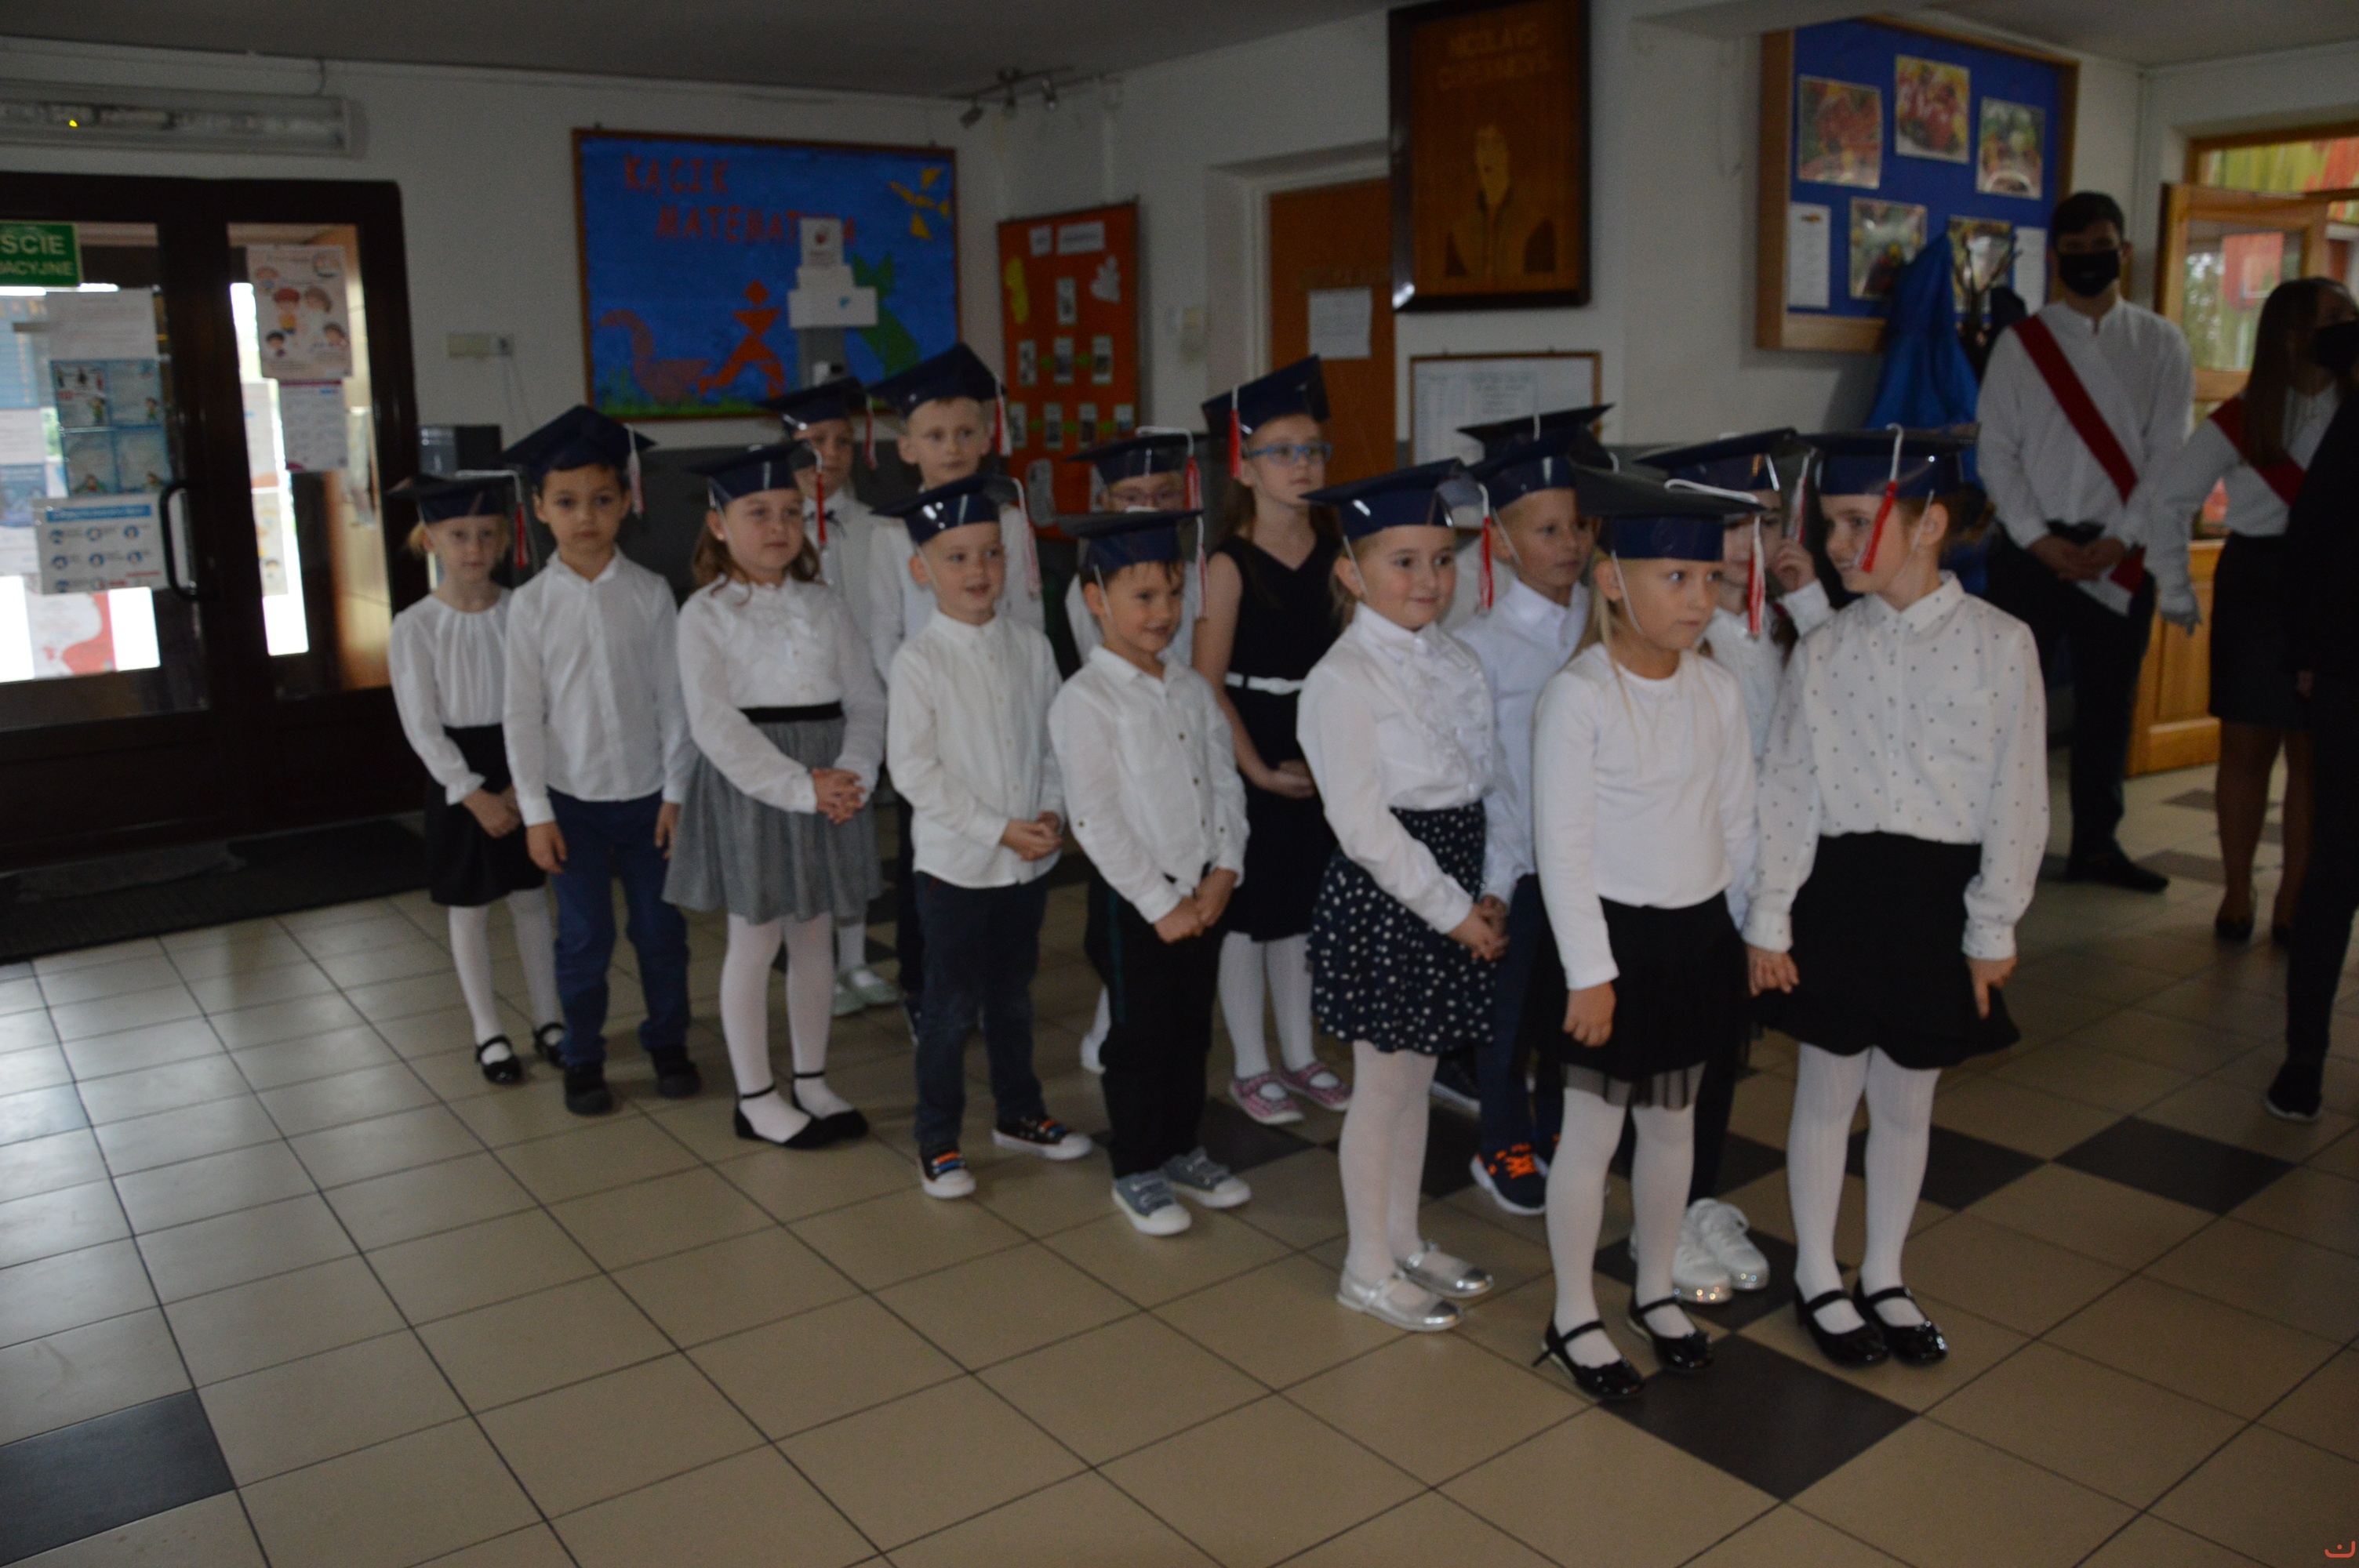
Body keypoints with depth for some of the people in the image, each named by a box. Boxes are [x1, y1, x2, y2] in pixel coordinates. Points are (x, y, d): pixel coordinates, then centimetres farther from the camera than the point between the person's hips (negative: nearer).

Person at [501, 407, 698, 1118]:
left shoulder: (650, 593, -4)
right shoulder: (531, 604, -4)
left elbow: (673, 697, -1)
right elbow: (522, 713, -3)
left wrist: (676, 791, -3)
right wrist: (535, 811, -5)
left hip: (647, 792, 1)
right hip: (572, 797, 0)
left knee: (661, 927, 9)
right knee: (585, 936, 7)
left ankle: (668, 1043, 27)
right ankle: (583, 1059, 23)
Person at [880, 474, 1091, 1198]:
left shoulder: (1031, 646, 2)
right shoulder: (920, 660, -11)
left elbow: (1055, 741, 6)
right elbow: (913, 768, -14)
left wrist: (1053, 812, -10)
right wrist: (998, 830, -17)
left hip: (1031, 858, 4)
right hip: (955, 861, -4)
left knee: (1012, 995, 19)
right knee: (953, 1004, 5)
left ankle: (1019, 1113, 36)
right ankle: (936, 1140, 20)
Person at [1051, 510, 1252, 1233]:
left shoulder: (1192, 688, 6)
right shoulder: (1085, 701, -15)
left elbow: (1226, 782, 6)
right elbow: (1097, 820, -18)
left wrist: (1224, 872, -7)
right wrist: (1160, 904, -17)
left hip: (1204, 892, 6)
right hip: (1133, 898, -6)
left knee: (1192, 1028, 17)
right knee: (1140, 1038, 6)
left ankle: (1183, 1149, 35)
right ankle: (1137, 1173, 22)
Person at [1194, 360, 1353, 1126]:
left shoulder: (1331, 549, 2)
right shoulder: (1230, 564, -13)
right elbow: (1207, 682, -14)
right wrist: (1257, 768, -14)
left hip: (1317, 743, 5)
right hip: (1248, 745, -5)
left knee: (1303, 900, 14)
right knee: (1249, 905, 5)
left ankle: (1300, 1054, 29)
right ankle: (1250, 1067, 20)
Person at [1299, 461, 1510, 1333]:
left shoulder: (1457, 663, 8)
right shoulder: (1343, 680, -15)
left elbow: (1491, 786, 10)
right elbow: (1363, 825, -19)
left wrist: (1493, 890, -1)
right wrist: (1453, 910, -16)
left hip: (1452, 897, 7)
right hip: (1382, 900, -7)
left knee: (1415, 1077, 18)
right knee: (1383, 1088, 5)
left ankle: (1404, 1242, 34)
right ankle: (1369, 1269, 22)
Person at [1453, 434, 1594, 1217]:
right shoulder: (1484, 642, -13)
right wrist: (1495, 868, -12)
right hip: (1518, 858, -4)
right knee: (1510, 1006, 10)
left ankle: (1556, 1132, 39)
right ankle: (1505, 1148, 30)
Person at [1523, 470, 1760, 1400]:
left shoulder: (1718, 691, 1)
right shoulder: (1577, 696, -16)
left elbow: (1738, 823, 9)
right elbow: (1562, 845, -17)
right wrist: (1589, 971, -17)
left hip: (1698, 935, 6)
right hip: (1611, 936, -5)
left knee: (1673, 1121, 17)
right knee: (1594, 1129, 5)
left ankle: (1656, 1291, 36)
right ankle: (1573, 1320, 21)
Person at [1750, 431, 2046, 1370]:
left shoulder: (2001, 643, -6)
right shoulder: (1826, 649, -4)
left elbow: (2017, 796, -3)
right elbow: (1787, 789, -3)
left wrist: (1994, 927, -3)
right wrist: (1768, 919, -3)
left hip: (1940, 895, 0)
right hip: (1840, 887, 0)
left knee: (1907, 1100, 14)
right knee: (1828, 1091, 12)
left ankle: (1884, 1277, 34)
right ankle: (1818, 1277, 31)